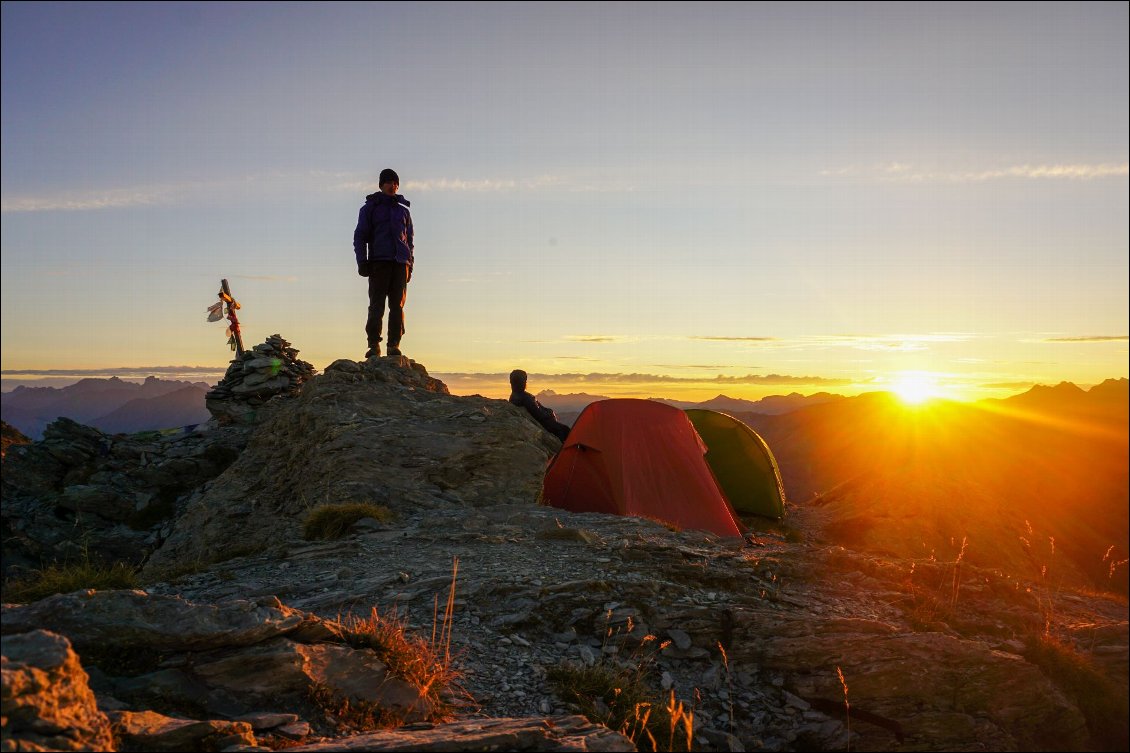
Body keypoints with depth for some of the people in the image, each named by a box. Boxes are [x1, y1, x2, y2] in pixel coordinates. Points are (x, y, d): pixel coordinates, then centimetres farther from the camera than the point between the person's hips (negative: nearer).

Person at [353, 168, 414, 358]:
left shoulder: (403, 210, 20)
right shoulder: (370, 207, 11)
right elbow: (359, 236, 8)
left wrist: (410, 264, 14)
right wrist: (362, 261, -4)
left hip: (400, 262, 2)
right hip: (379, 262, -2)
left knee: (398, 305, -5)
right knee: (377, 304, -9)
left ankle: (394, 345, -5)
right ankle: (374, 345, -9)